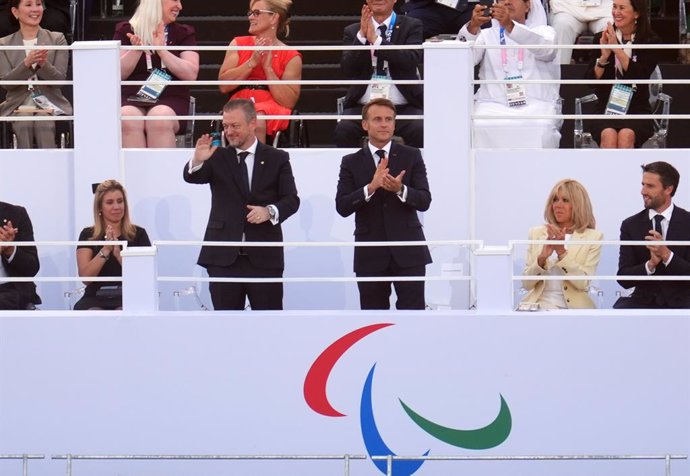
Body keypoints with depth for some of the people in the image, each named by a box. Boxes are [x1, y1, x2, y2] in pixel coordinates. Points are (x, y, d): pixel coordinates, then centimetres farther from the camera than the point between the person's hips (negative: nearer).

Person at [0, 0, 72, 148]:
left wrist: (43, 64, -19)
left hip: (49, 105, 0)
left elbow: (60, 79, 1)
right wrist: (27, 63, -17)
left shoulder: (57, 40, 10)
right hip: (19, 106, 0)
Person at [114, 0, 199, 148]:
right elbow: (118, 74, 6)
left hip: (171, 98, 0)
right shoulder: (126, 30, 14)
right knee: (127, 119, -35)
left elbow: (191, 74, 2)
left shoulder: (184, 33, 16)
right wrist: (136, 50, -9)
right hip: (132, 98, 0)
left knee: (160, 119, -36)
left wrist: (161, 51, -7)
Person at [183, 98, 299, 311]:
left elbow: (291, 199, 1)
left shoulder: (277, 159, 7)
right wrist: (197, 160, -31)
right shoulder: (218, 157, 8)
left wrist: (270, 211, -20)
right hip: (223, 257, 1)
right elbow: (192, 177, -8)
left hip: (264, 256, -1)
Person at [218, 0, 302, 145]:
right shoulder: (238, 44, 16)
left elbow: (288, 102, -2)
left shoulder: (291, 57, 8)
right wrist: (252, 62, -5)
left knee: (257, 118, -36)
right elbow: (224, 85, 4)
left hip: (273, 111, -1)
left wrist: (268, 68, -5)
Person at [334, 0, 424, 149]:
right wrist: (362, 36, -11)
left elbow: (412, 60, -10)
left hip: (404, 107, -1)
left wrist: (375, 39, -14)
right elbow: (347, 69, 0)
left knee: (420, 131, -32)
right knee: (343, 130, -29)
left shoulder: (412, 26, 8)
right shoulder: (353, 31, 14)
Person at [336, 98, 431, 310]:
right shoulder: (351, 162, 4)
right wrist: (371, 187, -21)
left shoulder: (411, 156, 4)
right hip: (370, 253, 1)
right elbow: (342, 207, -6)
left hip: (407, 251, -1)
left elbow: (424, 201, -3)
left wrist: (400, 189, -23)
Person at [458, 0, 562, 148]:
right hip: (493, 105, 1)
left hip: (536, 106, -1)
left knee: (541, 132, -32)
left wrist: (510, 25, -28)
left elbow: (544, 49, -11)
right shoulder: (487, 35, 18)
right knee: (480, 130, -30)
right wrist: (472, 27, -22)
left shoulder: (544, 31, 14)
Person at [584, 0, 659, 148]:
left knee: (626, 135, -33)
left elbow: (640, 76, -11)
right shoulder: (601, 39, 8)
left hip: (637, 110, -1)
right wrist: (604, 57, -15)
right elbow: (590, 80, 3)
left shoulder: (649, 42, 3)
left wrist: (617, 49, -16)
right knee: (609, 135, -31)